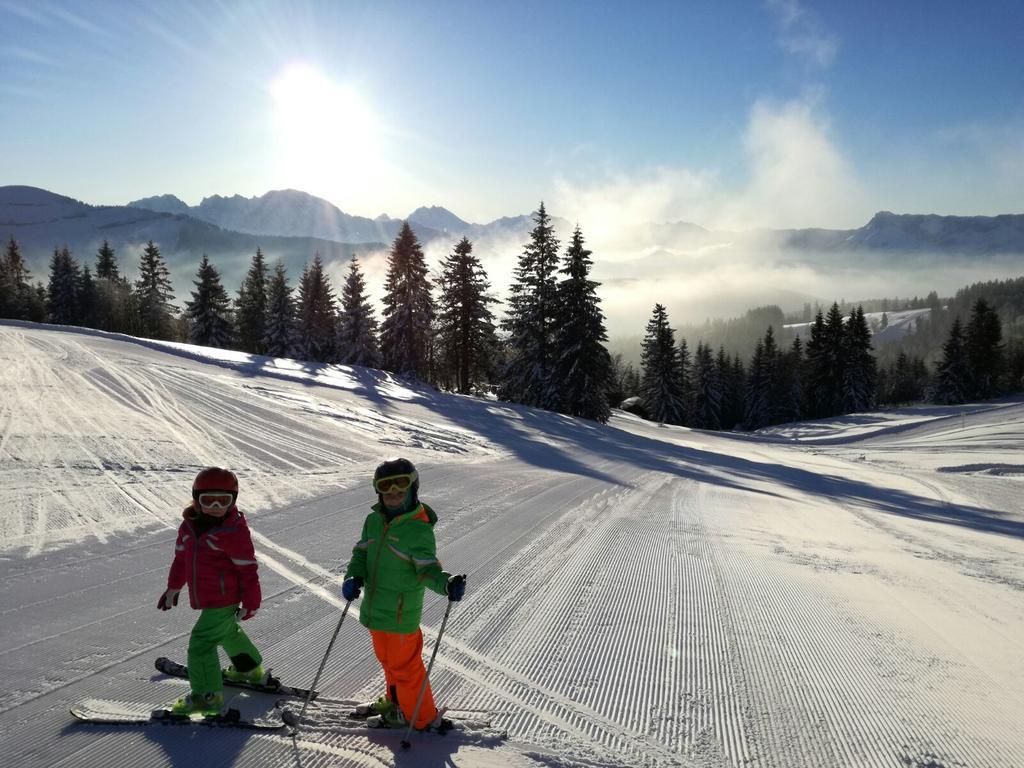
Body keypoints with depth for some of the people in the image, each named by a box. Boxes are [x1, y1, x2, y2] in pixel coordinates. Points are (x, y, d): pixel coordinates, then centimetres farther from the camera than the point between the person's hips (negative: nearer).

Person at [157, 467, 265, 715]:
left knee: (201, 642, -11)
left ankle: (207, 696, 1)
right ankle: (251, 670, 51)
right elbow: (181, 557, 14)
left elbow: (248, 568, -17)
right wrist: (173, 588, 21)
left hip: (225, 599, -9)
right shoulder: (190, 525, 0)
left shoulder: (234, 532, -22)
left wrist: (251, 603, -13)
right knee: (228, 632, 28)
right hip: (208, 599, 9)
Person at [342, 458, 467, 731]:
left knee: (405, 665, 5)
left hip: (401, 613, -7)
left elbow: (428, 569, -23)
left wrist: (447, 584, -43)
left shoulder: (419, 529, -20)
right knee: (386, 658, 25)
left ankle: (423, 718, 24)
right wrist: (354, 577, -12)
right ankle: (395, 701, 48)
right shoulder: (373, 520, 1)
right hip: (376, 608, 7)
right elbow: (361, 552, 8)